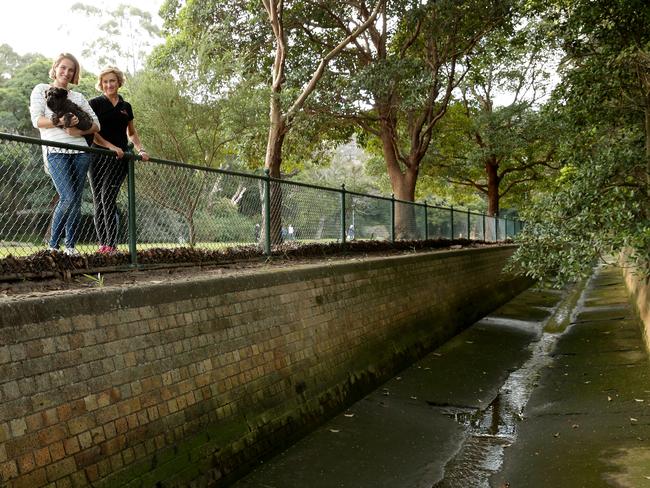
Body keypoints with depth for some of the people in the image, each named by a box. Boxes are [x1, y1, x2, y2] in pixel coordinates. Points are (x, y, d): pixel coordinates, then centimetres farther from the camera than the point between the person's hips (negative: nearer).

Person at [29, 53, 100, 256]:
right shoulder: (41, 90, 11)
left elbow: (96, 124, 13)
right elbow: (37, 120, -2)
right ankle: (53, 245, -2)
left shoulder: (78, 97, 20)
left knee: (76, 200, -1)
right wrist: (60, 121, -17)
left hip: (80, 151, 4)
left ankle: (71, 245, 9)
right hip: (56, 151, -4)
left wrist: (80, 131, -6)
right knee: (68, 198, -17)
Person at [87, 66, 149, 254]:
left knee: (108, 198, -13)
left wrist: (140, 150, 9)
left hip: (120, 158, 0)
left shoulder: (126, 107, 15)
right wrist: (110, 146, -17)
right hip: (98, 156, 0)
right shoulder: (95, 103, 5)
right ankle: (102, 244, 5)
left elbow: (132, 133, 26)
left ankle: (112, 245, -14)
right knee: (98, 201, 0)